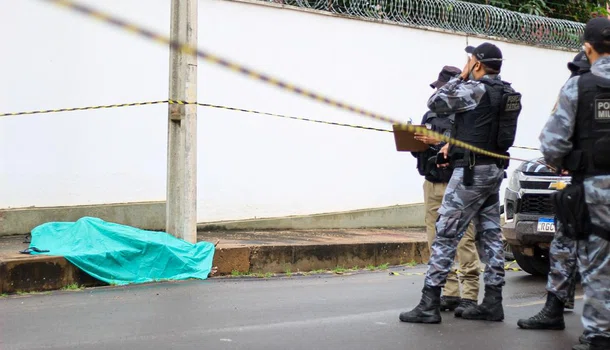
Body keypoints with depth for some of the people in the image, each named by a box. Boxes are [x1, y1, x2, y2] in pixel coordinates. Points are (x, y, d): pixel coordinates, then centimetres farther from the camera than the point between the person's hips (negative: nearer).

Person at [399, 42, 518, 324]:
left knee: (446, 234, -8)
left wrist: (460, 77, -1)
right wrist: (454, 143, 15)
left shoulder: (476, 89, -14)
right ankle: (492, 303, 13)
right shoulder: (505, 93, 13)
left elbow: (435, 102, -8)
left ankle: (429, 305, -9)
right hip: (495, 170, 9)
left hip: (471, 172, -9)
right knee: (490, 235, 11)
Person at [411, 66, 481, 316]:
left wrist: (439, 143, -23)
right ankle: (449, 293, 10)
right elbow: (419, 152, 20)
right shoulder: (430, 116, 17)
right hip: (432, 184, 7)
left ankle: (469, 296, -6)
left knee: (464, 242, -8)